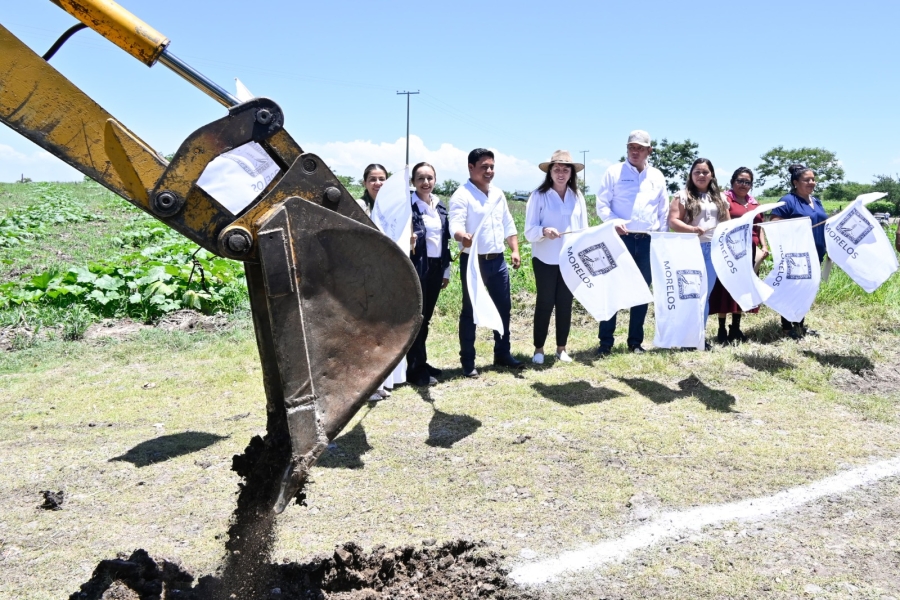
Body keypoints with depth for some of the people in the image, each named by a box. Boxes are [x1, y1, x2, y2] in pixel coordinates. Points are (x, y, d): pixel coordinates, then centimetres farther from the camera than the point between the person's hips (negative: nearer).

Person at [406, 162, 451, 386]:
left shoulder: (440, 206, 11)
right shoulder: (408, 205, -9)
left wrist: (446, 270, 14)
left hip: (436, 267, 6)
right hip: (417, 267, -6)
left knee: (426, 317, 13)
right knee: (416, 318, -1)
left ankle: (421, 363, 23)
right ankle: (415, 369, 7)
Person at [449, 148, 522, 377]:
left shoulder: (498, 193, 13)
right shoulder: (462, 195, -10)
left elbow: (508, 224, 18)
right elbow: (455, 225, -24)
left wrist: (515, 250, 7)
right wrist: (463, 236, -46)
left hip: (498, 260, 7)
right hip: (474, 261, -7)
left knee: (503, 308, 12)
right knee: (470, 311, 0)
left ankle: (502, 354, 26)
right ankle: (468, 361, 8)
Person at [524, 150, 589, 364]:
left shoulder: (577, 196, 5)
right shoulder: (539, 195, -7)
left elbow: (584, 228, 9)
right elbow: (529, 231, -11)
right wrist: (544, 231, -32)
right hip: (545, 260, -3)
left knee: (565, 303, 9)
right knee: (545, 303, 4)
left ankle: (561, 348, 21)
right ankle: (539, 349, 16)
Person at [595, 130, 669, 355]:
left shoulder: (657, 176, 12)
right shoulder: (614, 172, 2)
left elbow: (663, 211, 15)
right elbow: (601, 204, -3)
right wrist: (614, 221, -21)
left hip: (648, 241, 3)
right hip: (621, 239, -3)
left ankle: (635, 341, 17)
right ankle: (606, 342, 4)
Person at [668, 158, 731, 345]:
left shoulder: (719, 198, 16)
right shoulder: (682, 196, 2)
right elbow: (673, 222, -7)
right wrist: (692, 229, -22)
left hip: (713, 250, 5)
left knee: (706, 294, 7)